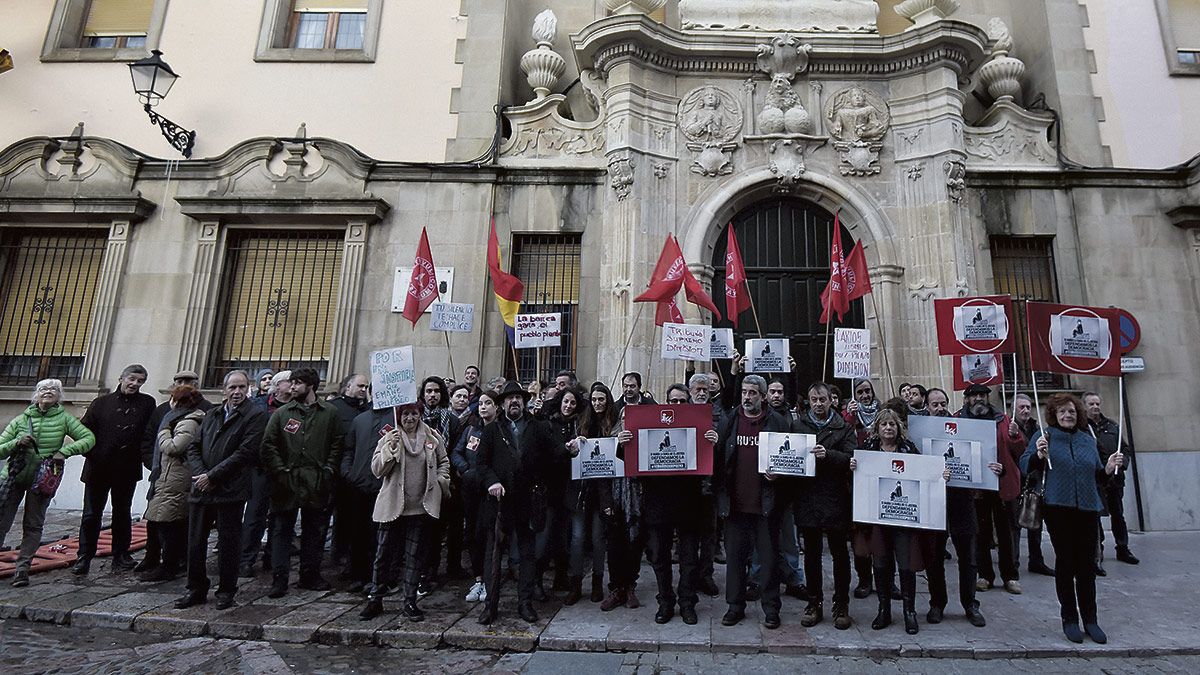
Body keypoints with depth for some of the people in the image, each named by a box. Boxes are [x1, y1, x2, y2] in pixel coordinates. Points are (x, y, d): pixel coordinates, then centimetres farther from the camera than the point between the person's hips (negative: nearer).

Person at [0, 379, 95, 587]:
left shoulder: (64, 418, 2)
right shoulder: (21, 420, 6)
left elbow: (89, 438, -4)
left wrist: (65, 451, -16)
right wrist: (17, 442, -14)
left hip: (43, 479, -1)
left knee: (33, 525, 2)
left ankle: (22, 567, 10)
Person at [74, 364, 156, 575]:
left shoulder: (147, 403, 3)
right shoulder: (101, 403, 3)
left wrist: (145, 457, -8)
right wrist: (91, 453, -7)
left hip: (127, 469, 0)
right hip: (98, 468, 0)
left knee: (122, 514, 12)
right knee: (91, 515, 6)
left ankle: (120, 556, 21)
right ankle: (84, 557, 17)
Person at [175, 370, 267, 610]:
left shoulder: (256, 415, -6)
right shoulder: (211, 415, 15)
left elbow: (245, 453, -14)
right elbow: (194, 448, 12)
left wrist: (211, 476, -13)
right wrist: (199, 474, -5)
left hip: (230, 491, -5)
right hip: (201, 489, 6)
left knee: (228, 544, 4)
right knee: (195, 542, 12)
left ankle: (226, 592, 18)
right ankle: (196, 590, 27)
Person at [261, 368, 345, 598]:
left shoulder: (329, 412, 4)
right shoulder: (282, 413, 5)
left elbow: (338, 442, 4)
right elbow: (268, 445, 2)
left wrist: (329, 469, -4)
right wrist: (280, 471, -7)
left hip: (317, 482, 0)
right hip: (287, 482, 0)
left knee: (315, 531, 10)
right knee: (282, 529, 4)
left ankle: (310, 575, 22)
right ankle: (279, 579, 11)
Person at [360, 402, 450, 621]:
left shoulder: (432, 437, 4)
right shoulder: (389, 438, -2)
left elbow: (444, 462, 18)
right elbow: (377, 470, -10)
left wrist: (440, 481, 3)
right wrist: (390, 448, -23)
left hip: (421, 508, 1)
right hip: (393, 506, -1)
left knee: (415, 556, 8)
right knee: (383, 554, 7)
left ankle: (409, 602, 19)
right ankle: (375, 600, 24)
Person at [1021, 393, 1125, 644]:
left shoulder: (1088, 439, 15)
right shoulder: (1044, 436, 0)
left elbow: (1096, 475, 20)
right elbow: (1025, 466, -6)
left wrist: (1109, 468, 0)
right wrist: (1039, 455, -24)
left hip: (1088, 508, 4)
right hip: (1058, 508, -4)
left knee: (1087, 565, 7)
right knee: (1065, 562, 3)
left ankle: (1090, 620, 20)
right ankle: (1069, 619, 14)